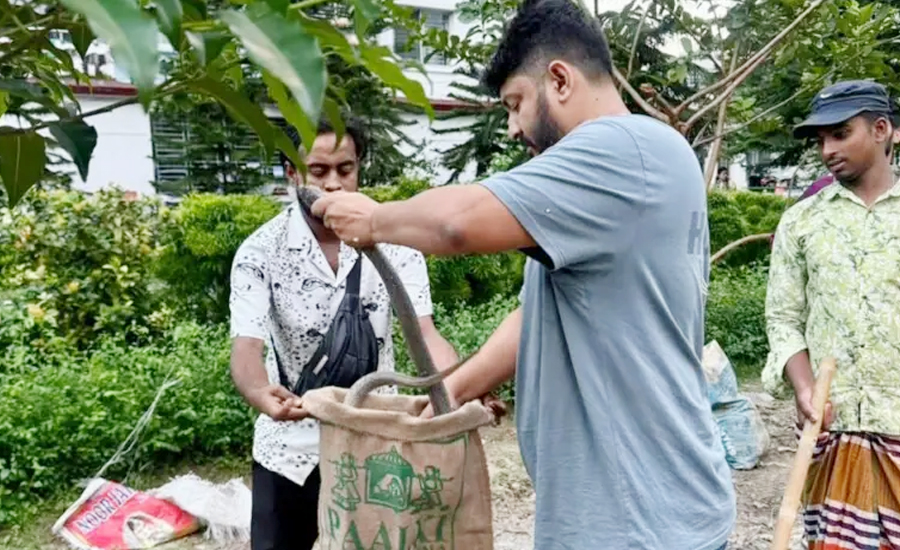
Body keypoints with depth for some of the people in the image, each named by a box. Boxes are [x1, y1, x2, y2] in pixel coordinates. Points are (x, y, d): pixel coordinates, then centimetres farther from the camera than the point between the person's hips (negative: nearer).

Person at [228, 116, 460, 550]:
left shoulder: (394, 242, -10)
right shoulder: (259, 252, -14)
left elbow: (425, 332, -16)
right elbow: (246, 346, -24)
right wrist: (264, 396, -47)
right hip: (292, 448, -1)